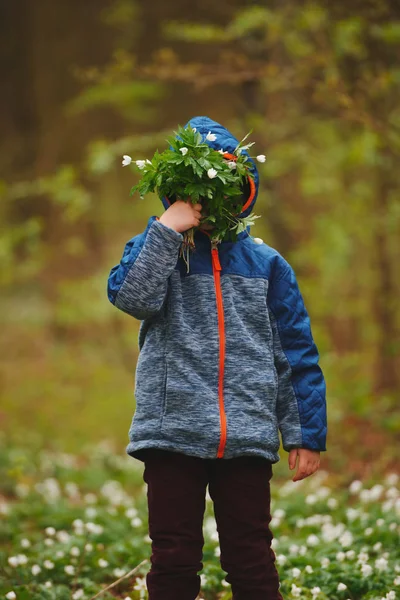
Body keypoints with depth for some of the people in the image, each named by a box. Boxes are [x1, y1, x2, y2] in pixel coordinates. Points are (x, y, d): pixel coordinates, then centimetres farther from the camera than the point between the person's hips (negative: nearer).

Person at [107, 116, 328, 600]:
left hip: (247, 436, 1)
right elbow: (130, 296, -15)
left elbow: (297, 353, 8)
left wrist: (306, 433, 3)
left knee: (252, 561, 4)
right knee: (173, 561, 5)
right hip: (171, 432, 0)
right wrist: (167, 229, -16)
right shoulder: (154, 250, 7)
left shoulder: (265, 264, 8)